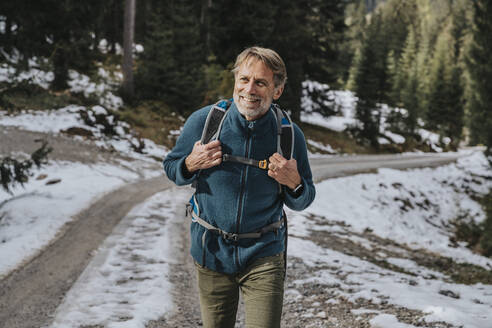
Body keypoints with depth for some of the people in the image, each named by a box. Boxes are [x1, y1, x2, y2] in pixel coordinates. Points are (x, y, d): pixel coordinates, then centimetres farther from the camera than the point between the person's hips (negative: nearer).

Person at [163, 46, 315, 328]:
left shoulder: (290, 135, -10)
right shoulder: (203, 121, -11)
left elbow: (302, 202, 3)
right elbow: (171, 168, 5)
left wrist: (294, 184, -20)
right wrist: (191, 164, -18)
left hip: (263, 255, -1)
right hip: (212, 252, 1)